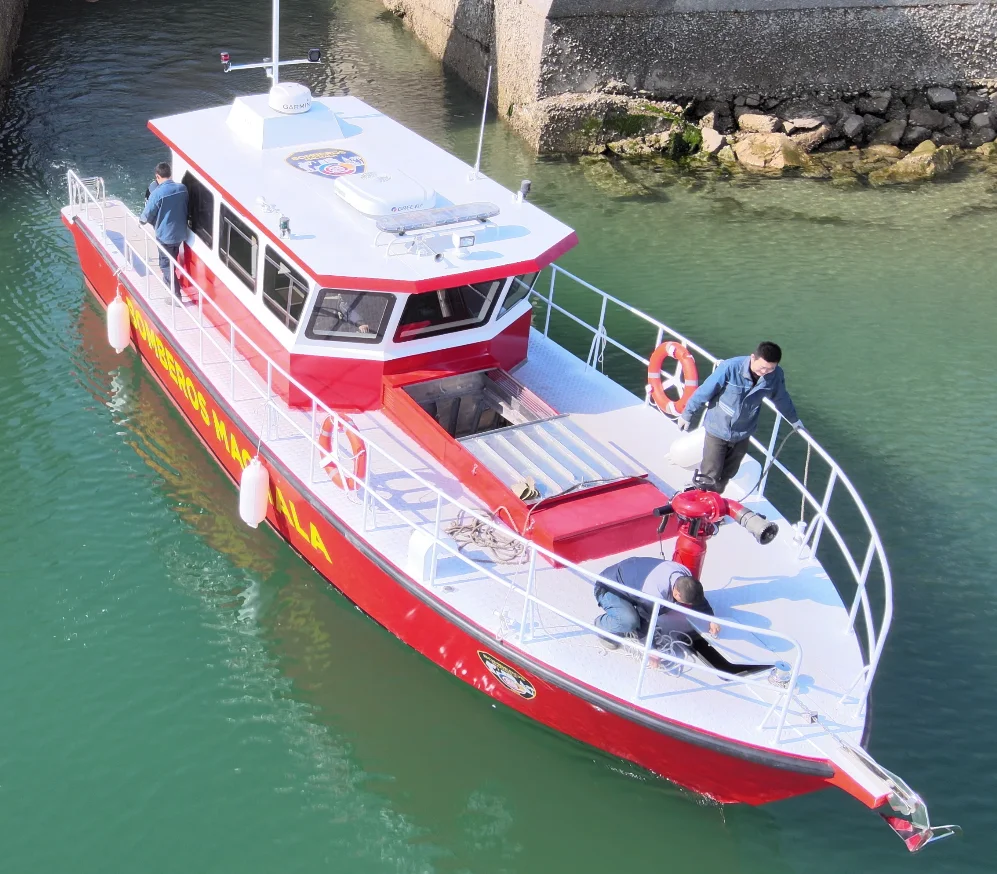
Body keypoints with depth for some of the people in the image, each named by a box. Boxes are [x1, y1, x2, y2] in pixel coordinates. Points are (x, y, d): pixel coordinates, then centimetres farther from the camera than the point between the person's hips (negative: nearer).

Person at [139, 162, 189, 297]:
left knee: (166, 264, 6)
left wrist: (141, 220, 11)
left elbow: (148, 214, -10)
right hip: (180, 232, 6)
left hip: (165, 234, -6)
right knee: (172, 259, 27)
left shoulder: (157, 193, -20)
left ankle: (175, 295, 4)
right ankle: (168, 281, 48)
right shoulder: (182, 188, -4)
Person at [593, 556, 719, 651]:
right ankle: (601, 625, -4)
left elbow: (698, 598, 8)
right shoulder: (656, 591, -39)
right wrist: (653, 648, -15)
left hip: (631, 584, 9)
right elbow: (648, 621, -25)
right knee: (630, 621, -33)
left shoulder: (685, 577, -15)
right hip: (609, 587, -9)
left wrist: (711, 619, 3)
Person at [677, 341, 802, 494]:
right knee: (710, 474, 3)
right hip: (717, 430, -4)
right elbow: (705, 391, -17)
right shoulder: (731, 367, -28)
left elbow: (782, 399, 6)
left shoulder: (776, 375, -15)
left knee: (726, 475, 17)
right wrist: (687, 414, -7)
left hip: (743, 434, 4)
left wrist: (794, 420, 21)